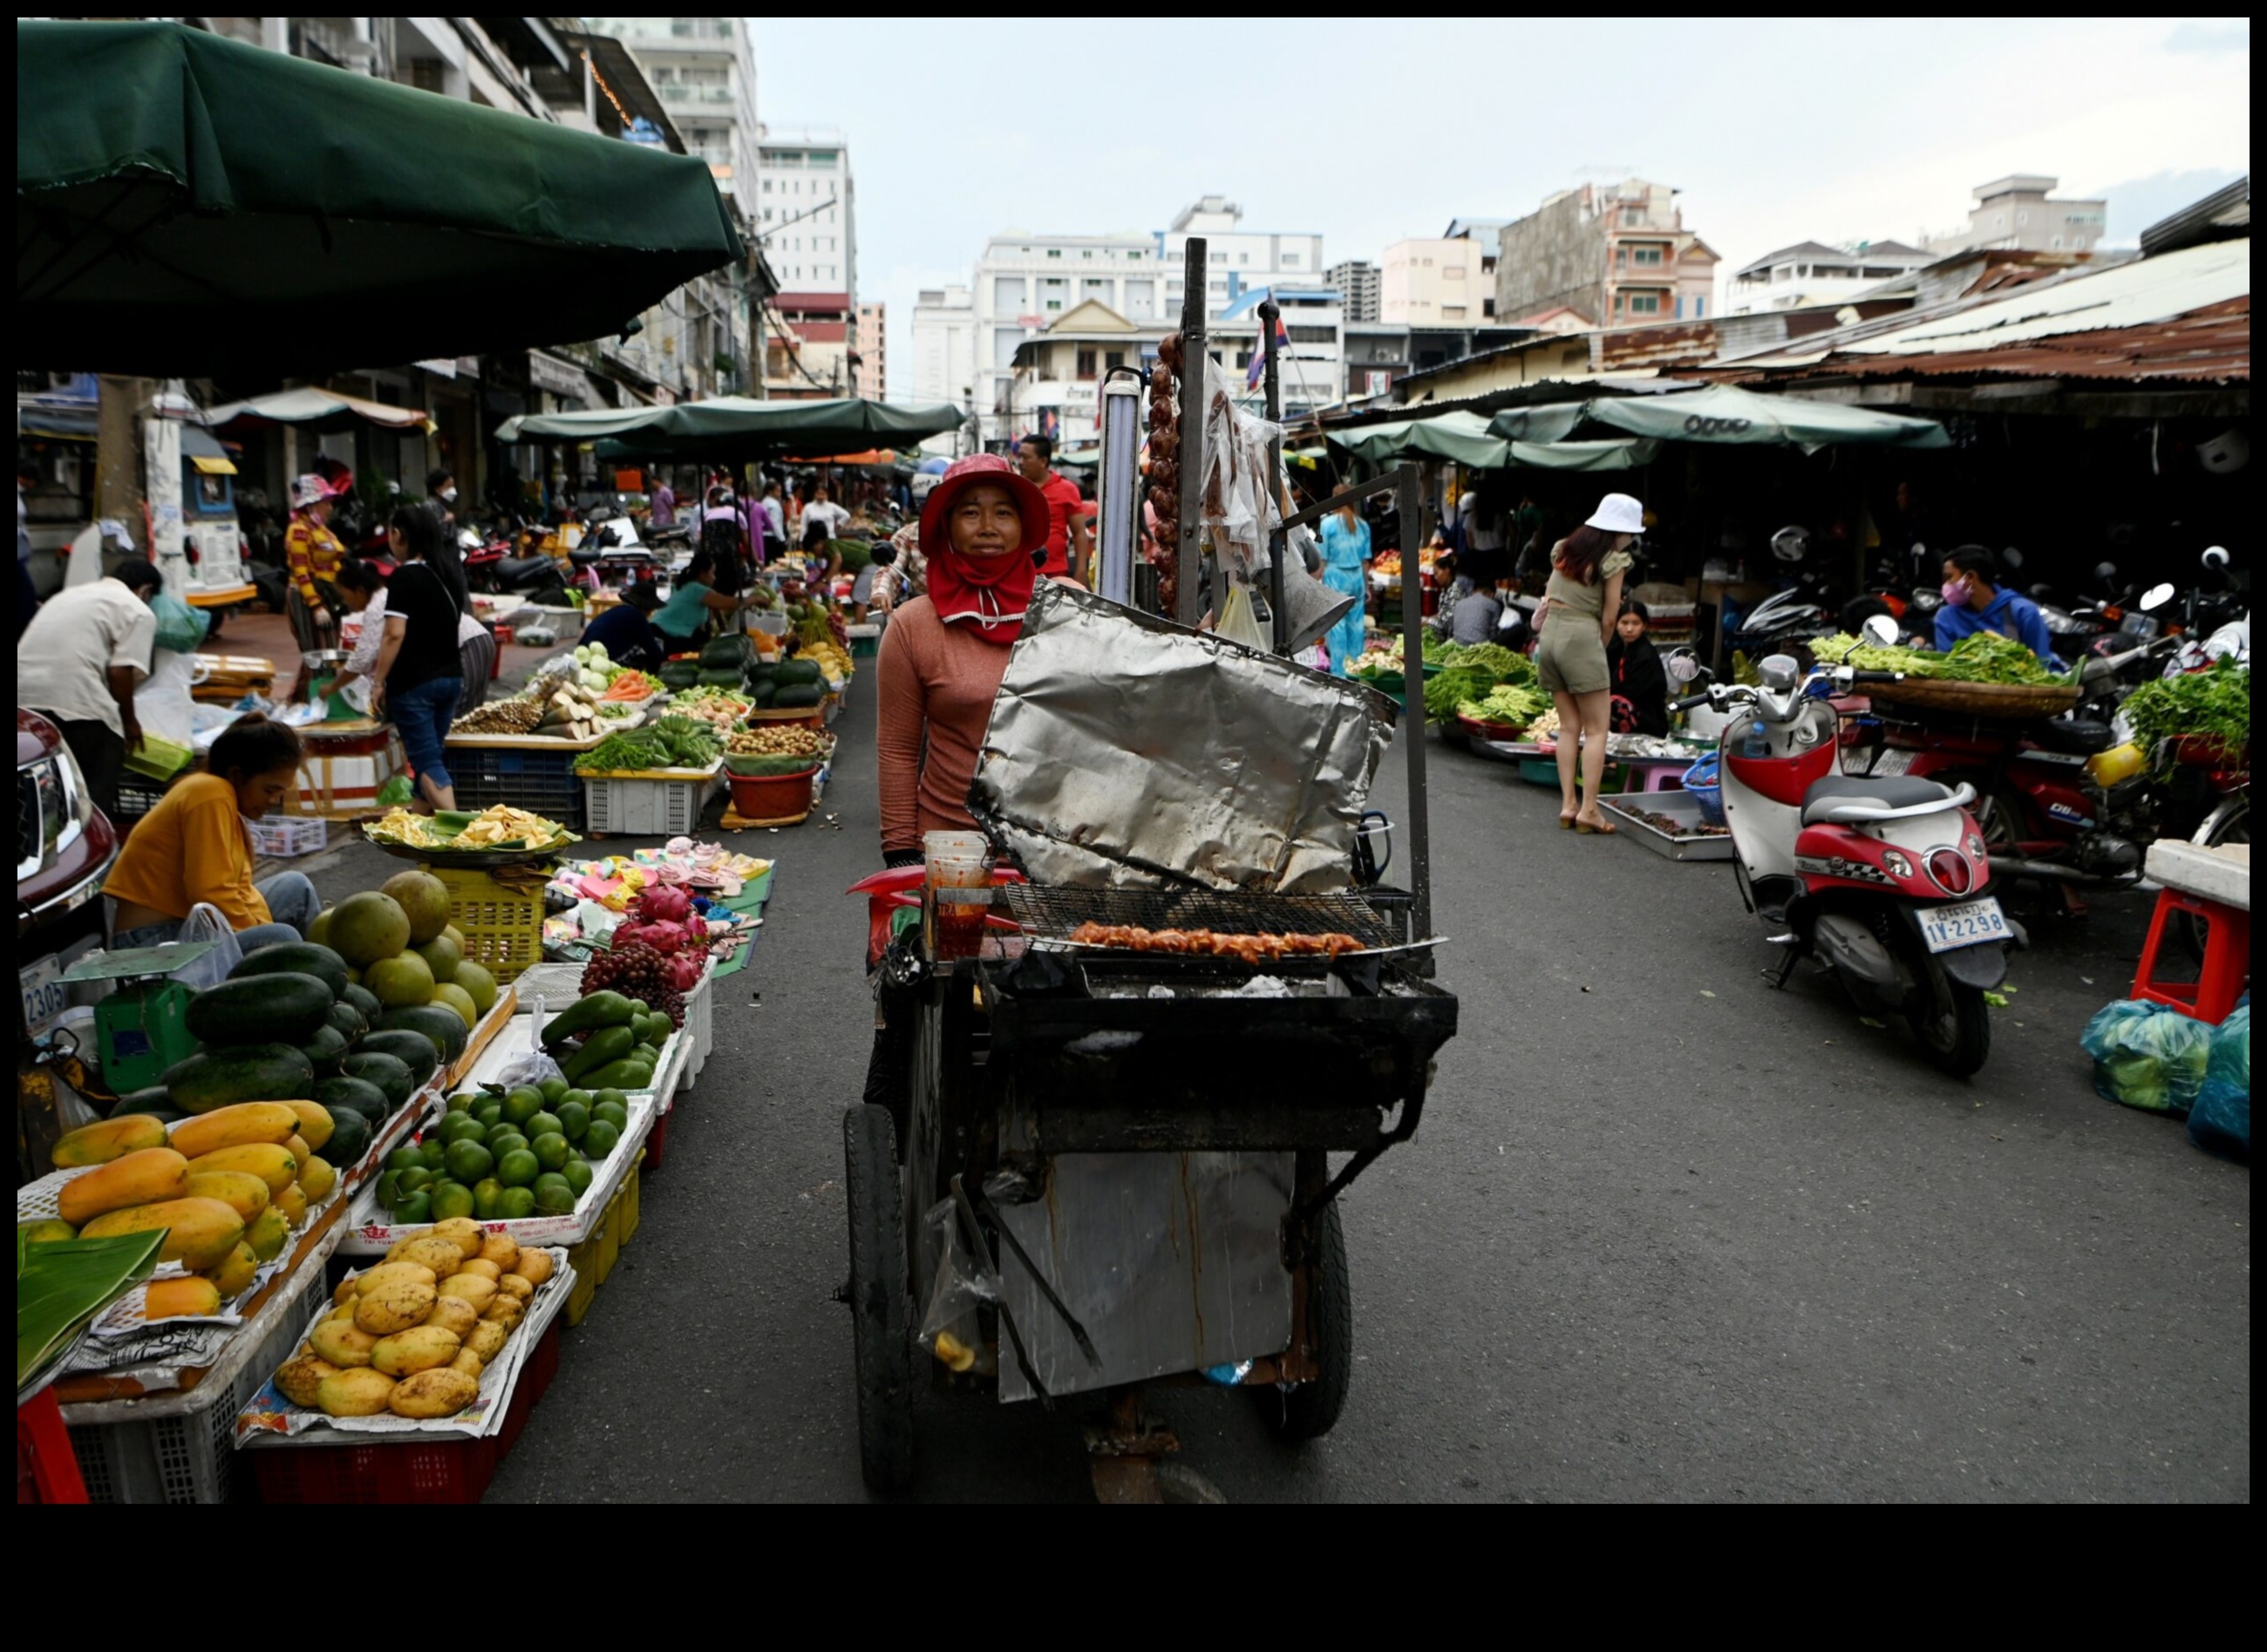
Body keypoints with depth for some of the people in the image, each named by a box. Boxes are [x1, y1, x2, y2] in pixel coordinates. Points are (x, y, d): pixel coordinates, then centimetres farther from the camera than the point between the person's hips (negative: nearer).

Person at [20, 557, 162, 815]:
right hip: (76, 700, -7)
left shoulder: (70, 593, 29)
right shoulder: (137, 612, 7)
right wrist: (129, 721, 10)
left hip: (23, 695, 7)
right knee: (95, 794, 4)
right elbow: (119, 672, -5)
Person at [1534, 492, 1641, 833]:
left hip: (1549, 635, 7)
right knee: (1597, 728, -1)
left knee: (1569, 725, 12)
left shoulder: (1565, 547, 13)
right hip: (1580, 638, -7)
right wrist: (1600, 649, 8)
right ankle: (1588, 809, -5)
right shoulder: (1614, 560, -6)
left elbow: (1549, 596, 13)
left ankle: (1567, 804, 8)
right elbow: (1609, 617, -5)